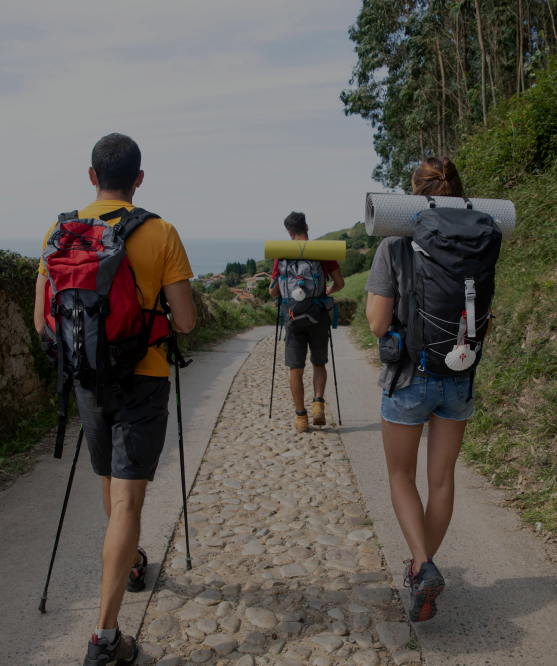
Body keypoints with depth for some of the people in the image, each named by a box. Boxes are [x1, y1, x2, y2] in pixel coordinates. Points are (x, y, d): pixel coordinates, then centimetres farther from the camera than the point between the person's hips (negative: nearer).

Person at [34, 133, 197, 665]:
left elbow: (44, 323, 1)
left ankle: (130, 564, 47)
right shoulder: (160, 233, -10)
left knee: (110, 482, 24)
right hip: (143, 379, -4)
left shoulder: (61, 232, -1)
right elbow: (185, 321, -11)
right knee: (127, 499, -1)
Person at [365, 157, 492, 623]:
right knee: (442, 478, 16)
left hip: (409, 378, -3)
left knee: (401, 476, 16)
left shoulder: (394, 247, -13)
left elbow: (378, 324, -14)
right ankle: (422, 568, 31)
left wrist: (372, 298, 3)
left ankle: (424, 566, 0)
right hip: (459, 377, 4)